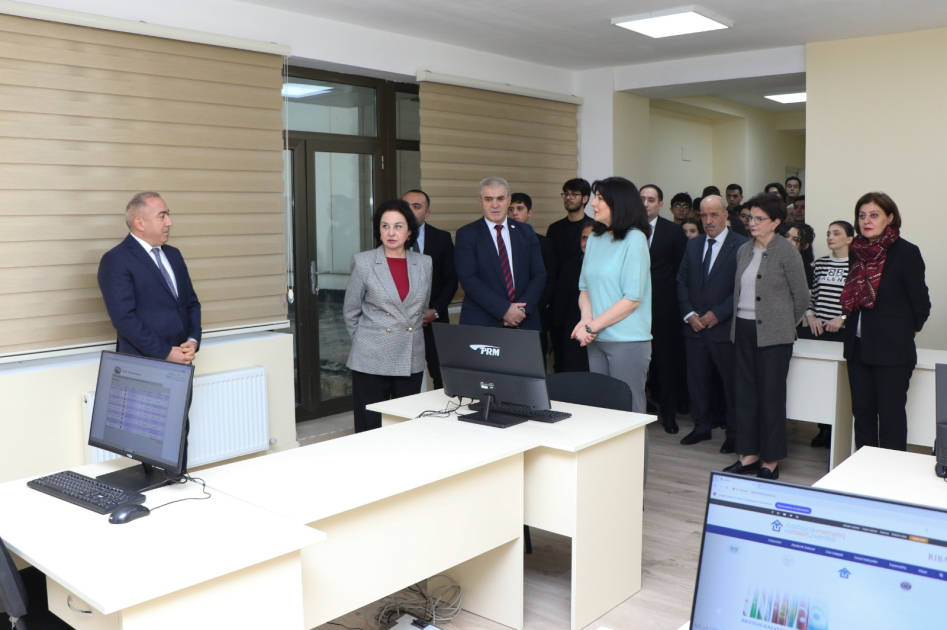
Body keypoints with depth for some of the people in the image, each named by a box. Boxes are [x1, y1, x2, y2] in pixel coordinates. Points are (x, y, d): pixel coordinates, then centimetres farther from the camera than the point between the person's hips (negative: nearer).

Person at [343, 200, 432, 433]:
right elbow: (350, 312, 4)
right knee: (370, 431, 1)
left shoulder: (424, 263, 6)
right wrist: (367, 342, 8)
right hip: (372, 361, -3)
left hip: (412, 360, 3)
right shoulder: (363, 262, -3)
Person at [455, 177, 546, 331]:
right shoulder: (467, 234, -1)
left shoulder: (526, 232, 9)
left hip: (525, 321, 3)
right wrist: (504, 310, -17)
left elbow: (539, 275, 5)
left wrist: (524, 308, -11)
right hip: (482, 323, -3)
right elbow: (468, 279, -11)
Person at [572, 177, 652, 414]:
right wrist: (586, 319, -6)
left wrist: (592, 326, -13)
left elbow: (633, 298, -14)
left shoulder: (634, 239, -9)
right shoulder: (595, 239, 10)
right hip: (597, 341, 6)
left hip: (627, 341, -6)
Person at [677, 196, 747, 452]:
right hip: (694, 326, 5)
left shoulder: (741, 246, -7)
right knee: (697, 380, 11)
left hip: (725, 328, -5)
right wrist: (689, 314, -2)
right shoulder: (693, 245, 12)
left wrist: (718, 314, -14)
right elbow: (681, 282, 11)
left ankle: (734, 433, 17)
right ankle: (701, 426, 25)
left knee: (731, 381, 4)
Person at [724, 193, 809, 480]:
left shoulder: (786, 251, -7)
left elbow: (801, 296, -2)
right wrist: (738, 321, 11)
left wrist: (785, 325, 6)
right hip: (743, 330, 6)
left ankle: (770, 461, 11)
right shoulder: (744, 250, 11)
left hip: (773, 335, -6)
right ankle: (748, 454, 20)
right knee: (745, 394, 9)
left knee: (771, 396, 1)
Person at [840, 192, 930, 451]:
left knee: (891, 417, 1)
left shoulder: (906, 253, -10)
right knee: (862, 412, 12)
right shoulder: (858, 251, 7)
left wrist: (905, 331, 5)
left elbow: (921, 304, -5)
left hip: (892, 350, -6)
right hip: (858, 347, 6)